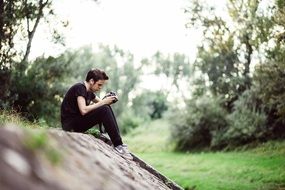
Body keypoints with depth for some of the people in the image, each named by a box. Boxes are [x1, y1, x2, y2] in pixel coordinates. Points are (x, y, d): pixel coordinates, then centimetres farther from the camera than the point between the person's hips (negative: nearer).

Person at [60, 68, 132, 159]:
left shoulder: (89, 91, 13)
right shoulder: (80, 88, -15)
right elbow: (83, 110, -27)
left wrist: (109, 100, -2)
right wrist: (103, 102, -20)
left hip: (78, 120, 10)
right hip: (70, 124, -10)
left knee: (107, 107, 3)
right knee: (104, 110, -23)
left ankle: (117, 141, -4)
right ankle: (118, 145, -21)